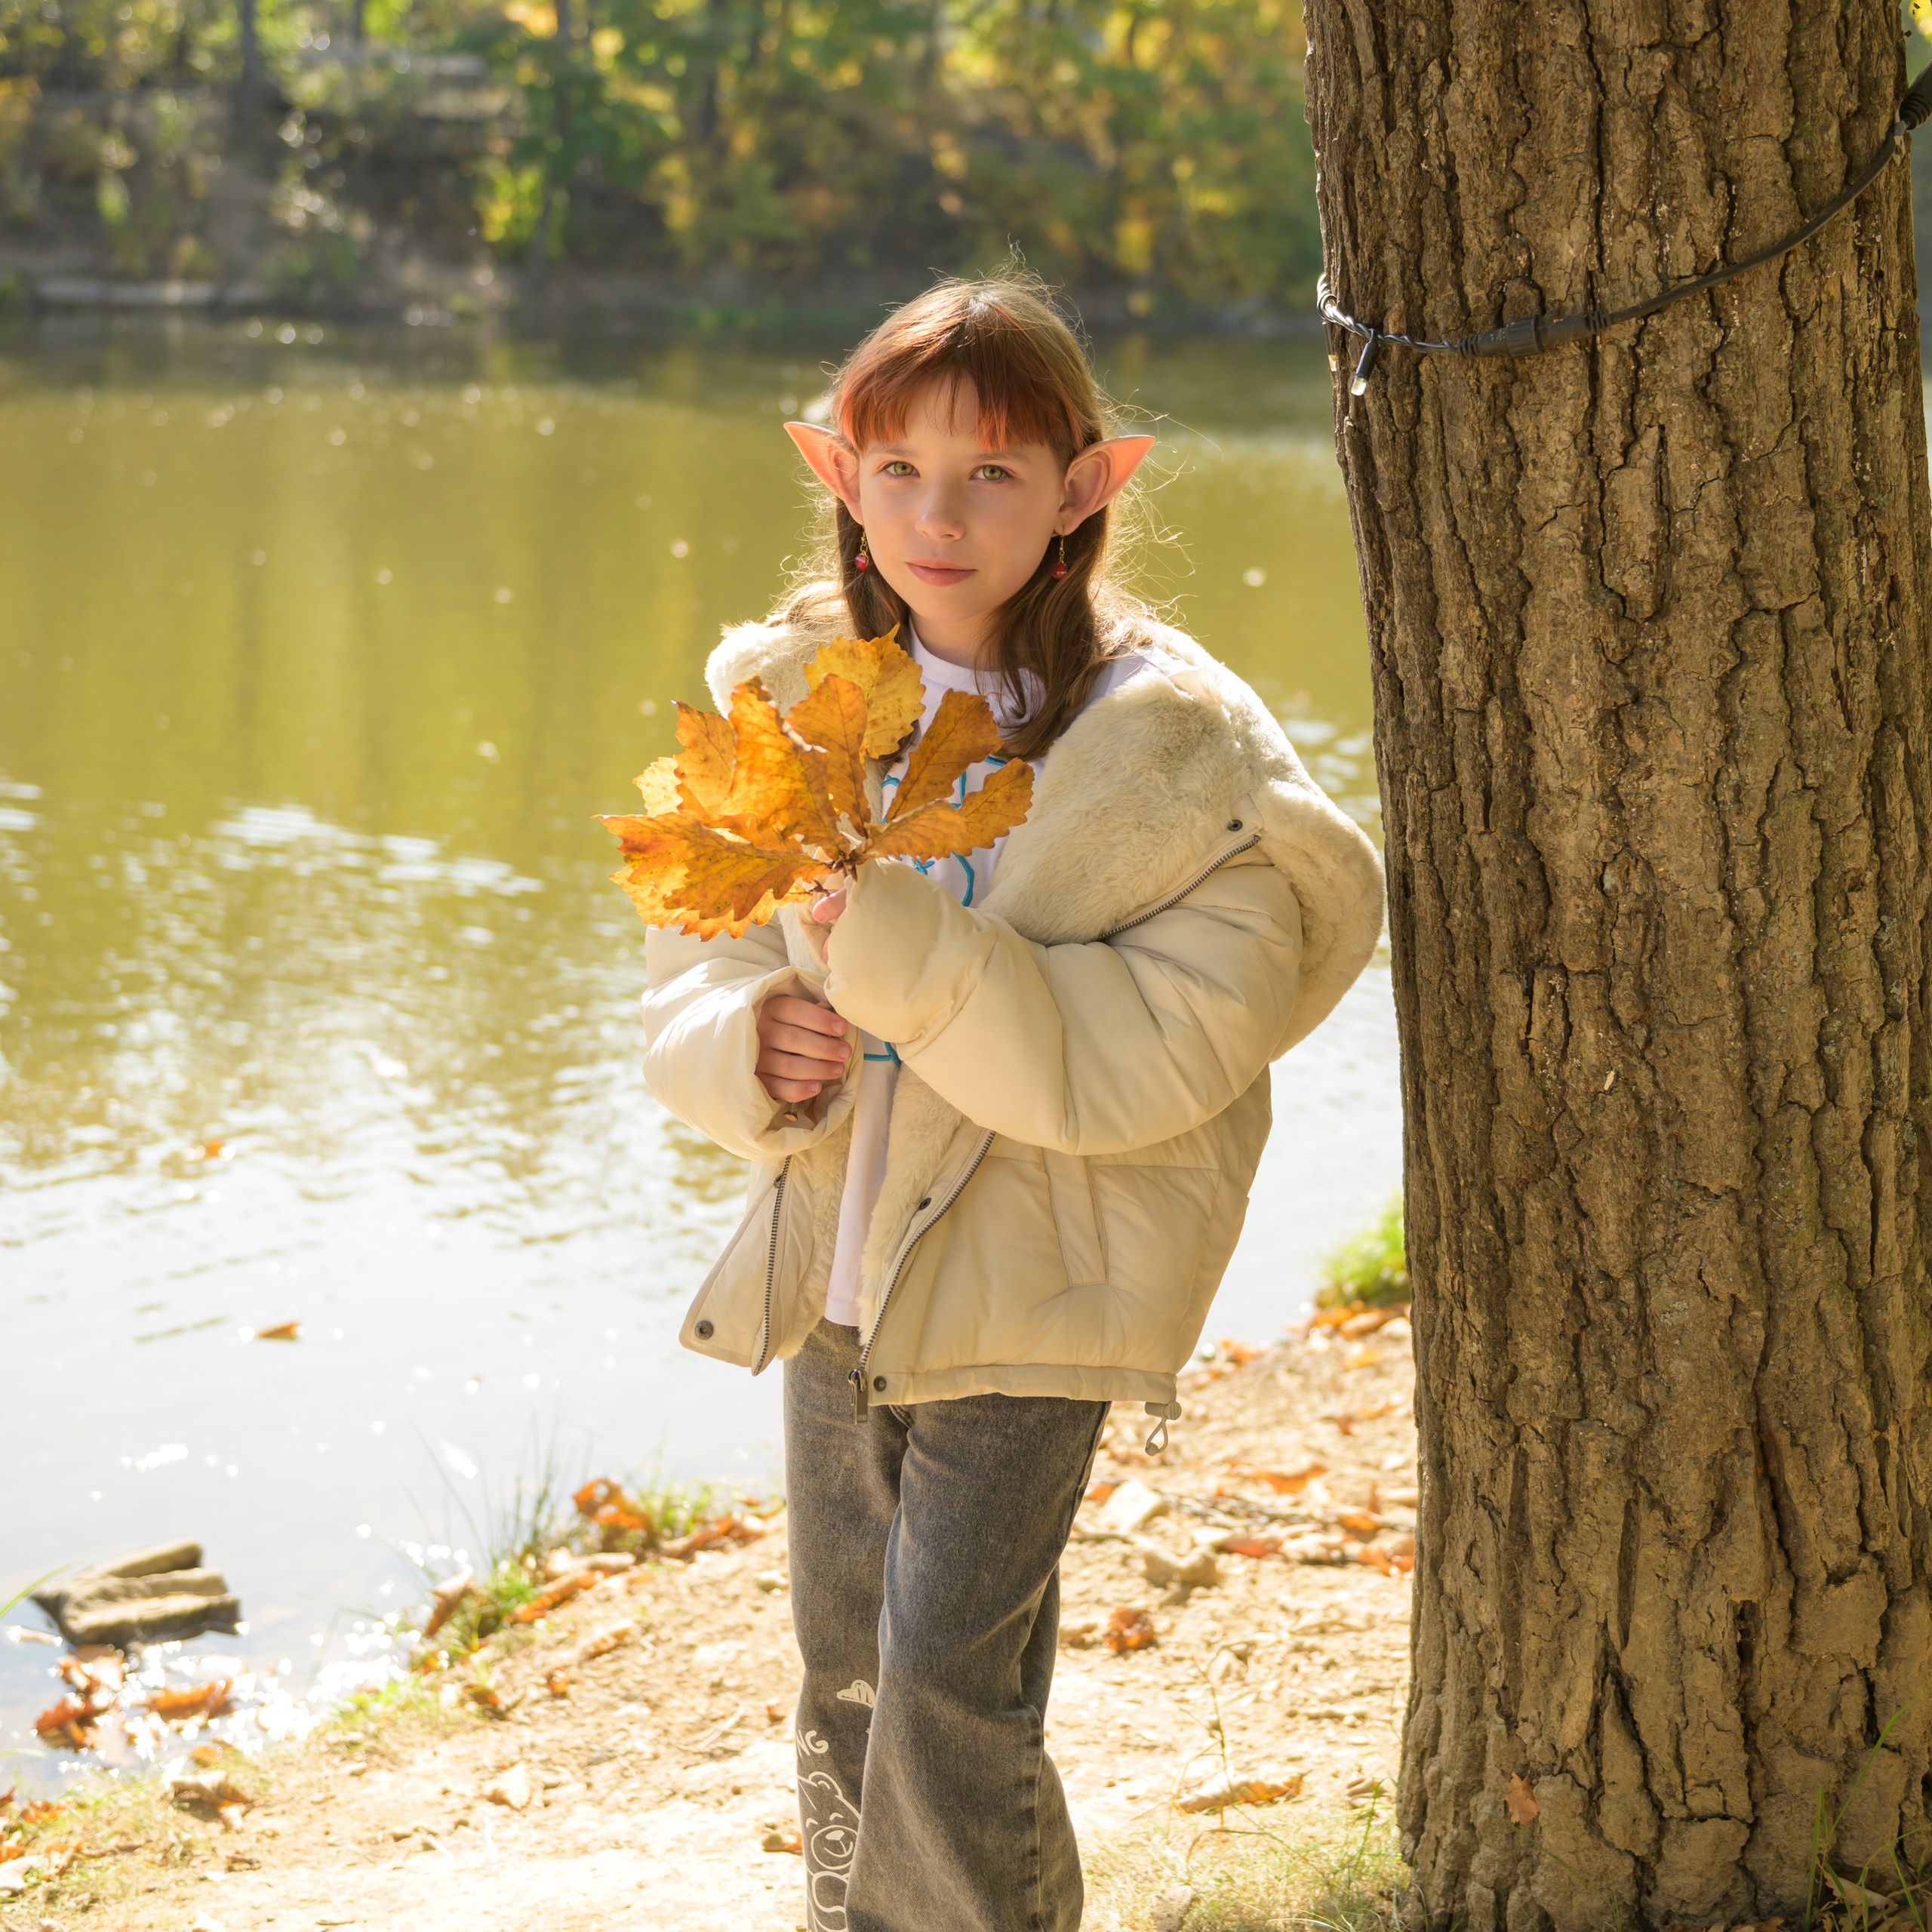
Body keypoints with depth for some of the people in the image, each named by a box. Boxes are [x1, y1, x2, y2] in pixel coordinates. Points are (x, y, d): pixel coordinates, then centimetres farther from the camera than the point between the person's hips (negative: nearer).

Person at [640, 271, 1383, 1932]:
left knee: (949, 1685, -11)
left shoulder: (1172, 749, -14)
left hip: (1037, 1285, -5)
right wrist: (754, 1046, -16)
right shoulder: (789, 699, 2)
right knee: (845, 1685, 16)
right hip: (836, 1261, 5)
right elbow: (688, 973, 7)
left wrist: (895, 942, -31)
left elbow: (1143, 1058, -22)